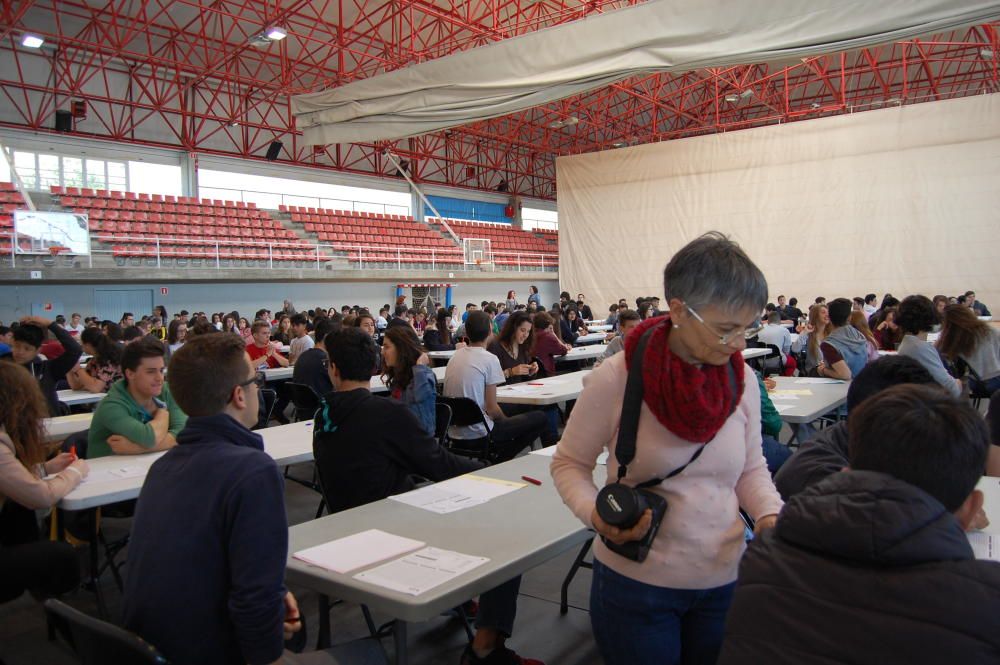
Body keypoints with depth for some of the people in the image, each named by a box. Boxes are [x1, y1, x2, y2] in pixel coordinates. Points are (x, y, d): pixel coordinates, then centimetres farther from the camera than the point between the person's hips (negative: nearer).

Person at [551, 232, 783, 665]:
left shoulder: (743, 381, -7)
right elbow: (568, 464, -7)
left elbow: (751, 467, 8)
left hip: (725, 579, 4)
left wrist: (770, 515, -11)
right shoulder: (614, 380, -19)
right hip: (635, 582, -4)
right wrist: (595, 514, -25)